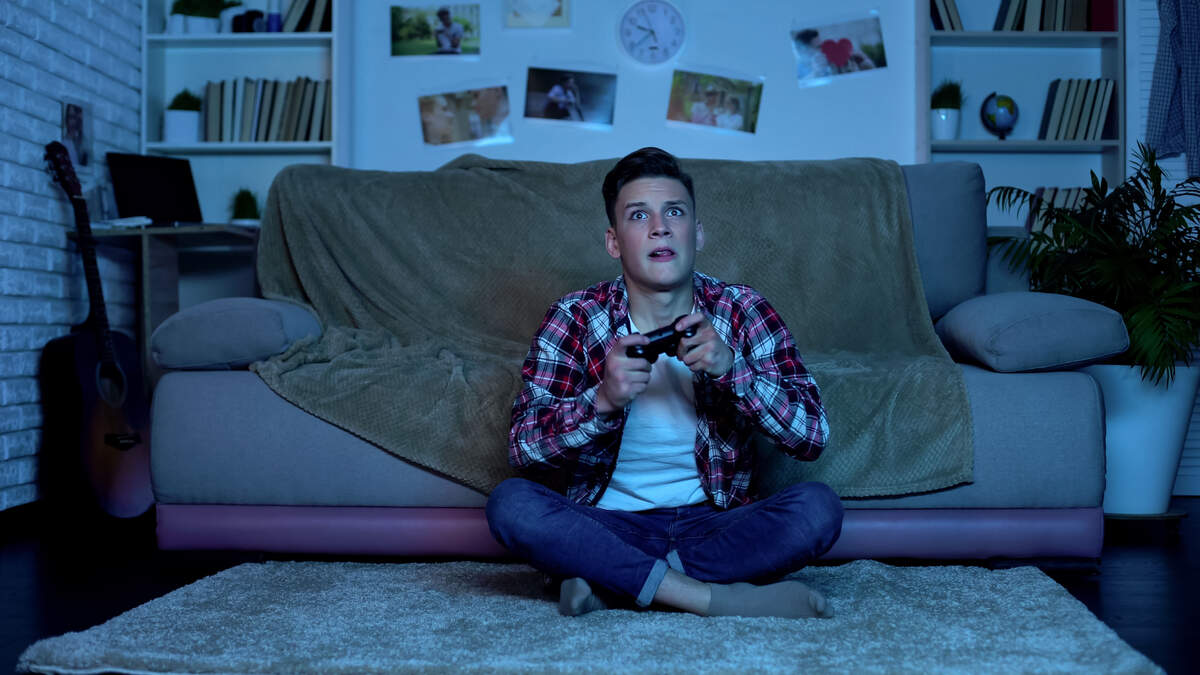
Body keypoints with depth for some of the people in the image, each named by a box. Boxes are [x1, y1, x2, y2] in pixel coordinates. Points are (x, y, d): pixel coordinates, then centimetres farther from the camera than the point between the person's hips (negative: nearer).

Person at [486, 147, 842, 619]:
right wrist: (602, 400, -29)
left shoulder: (742, 311, -1)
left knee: (818, 507, -25)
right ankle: (712, 596, -29)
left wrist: (730, 366, -24)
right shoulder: (576, 318, -3)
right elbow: (522, 447, -10)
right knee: (510, 503, -27)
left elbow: (811, 436, -8)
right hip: (609, 523, -1)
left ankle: (612, 583, -22)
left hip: (713, 525, 1)